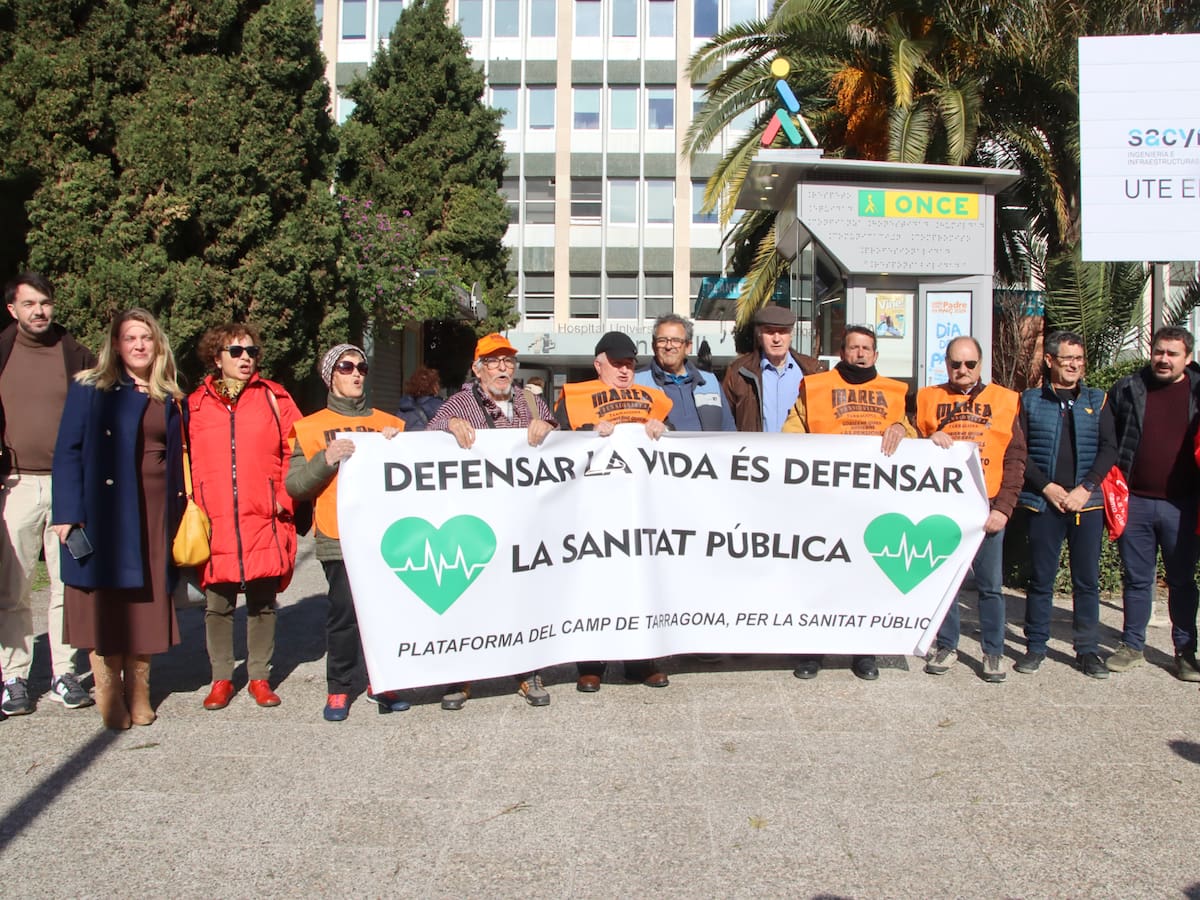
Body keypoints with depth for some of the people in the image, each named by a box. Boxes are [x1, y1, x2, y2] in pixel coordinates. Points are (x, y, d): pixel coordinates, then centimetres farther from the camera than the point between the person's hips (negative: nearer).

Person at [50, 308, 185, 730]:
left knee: (146, 602, 6)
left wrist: (181, 513, 5)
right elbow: (68, 452, -3)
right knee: (105, 600, -2)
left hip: (156, 515, 4)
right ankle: (109, 698, 7)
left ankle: (138, 694, 17)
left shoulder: (170, 399, 13)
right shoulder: (90, 389, 2)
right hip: (105, 514, -3)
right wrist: (67, 513, -11)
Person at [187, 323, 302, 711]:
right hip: (214, 523, 1)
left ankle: (260, 677, 17)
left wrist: (284, 497, -3)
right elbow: (186, 461, 11)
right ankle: (221, 679, 18)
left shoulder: (273, 398, 7)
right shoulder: (196, 404, 9)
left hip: (264, 521, 0)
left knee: (262, 604, 6)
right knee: (217, 604, 5)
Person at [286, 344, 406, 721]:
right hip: (339, 538, -2)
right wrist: (325, 459, -13)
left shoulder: (389, 424, 17)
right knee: (344, 612, -4)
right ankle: (338, 689, 10)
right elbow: (294, 484, 2)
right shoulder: (311, 427, 10)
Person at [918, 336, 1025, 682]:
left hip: (986, 507, -1)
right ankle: (946, 647, 19)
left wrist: (1003, 508, -5)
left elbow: (1015, 460, 4)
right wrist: (929, 441, -10)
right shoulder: (928, 398, 10)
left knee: (990, 584, 1)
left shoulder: (1005, 400, 8)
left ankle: (993, 653, 13)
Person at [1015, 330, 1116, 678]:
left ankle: (1088, 650, 15)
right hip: (1043, 503, -1)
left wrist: (1086, 488, -9)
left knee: (1087, 581, 5)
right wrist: (1047, 486, -11)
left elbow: (1109, 448, 3)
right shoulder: (1031, 400, 5)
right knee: (1040, 579, 4)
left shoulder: (1096, 400, 10)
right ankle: (1035, 647, 14)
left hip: (1087, 503, 1)